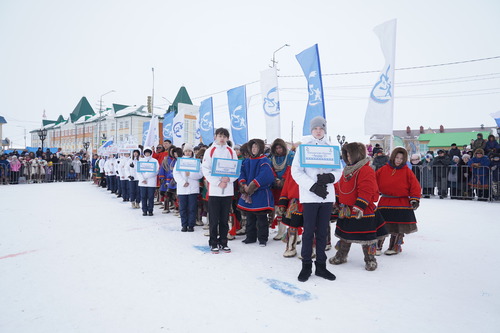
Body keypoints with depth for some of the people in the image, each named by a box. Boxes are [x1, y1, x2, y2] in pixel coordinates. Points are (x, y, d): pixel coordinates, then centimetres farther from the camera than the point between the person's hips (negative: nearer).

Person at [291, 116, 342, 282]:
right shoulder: (303, 146, 1)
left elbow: (339, 170, 10)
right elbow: (296, 171, -6)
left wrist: (330, 177, -12)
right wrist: (313, 186, -15)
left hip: (327, 196, 3)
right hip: (309, 196, -3)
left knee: (322, 231, 10)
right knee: (309, 231, 2)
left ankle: (321, 265, 22)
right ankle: (306, 265, 16)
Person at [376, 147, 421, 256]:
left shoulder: (407, 171, -3)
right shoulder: (383, 170, 0)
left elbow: (415, 186, -2)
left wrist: (415, 199, -7)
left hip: (402, 203, -1)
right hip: (385, 202, 1)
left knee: (399, 228, 7)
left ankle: (395, 247, 25)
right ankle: (377, 246, 17)